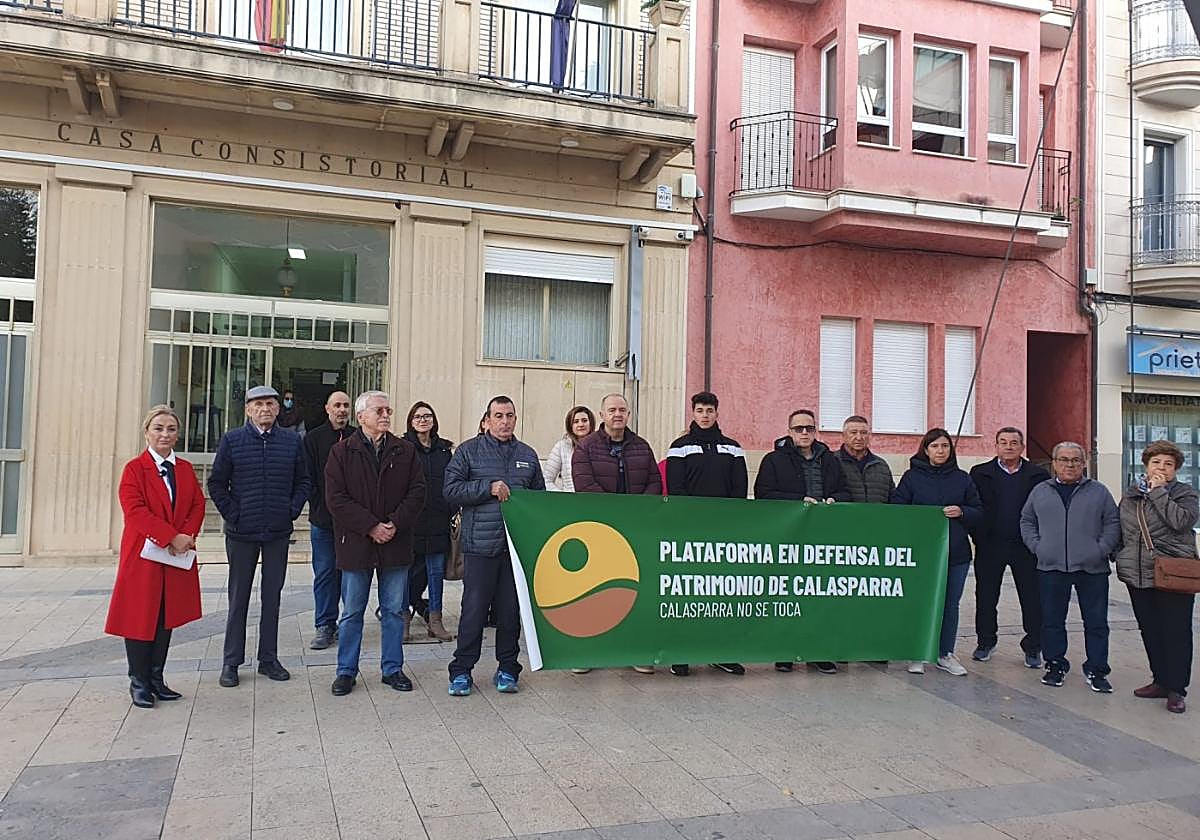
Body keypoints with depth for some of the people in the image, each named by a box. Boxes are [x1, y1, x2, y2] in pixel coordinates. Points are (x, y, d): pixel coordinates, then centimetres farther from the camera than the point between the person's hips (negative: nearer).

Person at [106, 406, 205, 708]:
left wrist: (187, 535, -11)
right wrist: (171, 537, -21)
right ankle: (139, 682, 15)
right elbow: (135, 511, -15)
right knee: (141, 618, 3)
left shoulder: (185, 469, 10)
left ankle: (156, 679, 21)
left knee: (167, 618, 10)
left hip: (178, 556, 5)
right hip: (143, 556, -5)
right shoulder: (134, 469, -5)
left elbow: (198, 505, 7)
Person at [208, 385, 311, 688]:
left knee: (272, 596, 10)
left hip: (278, 532, 2)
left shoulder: (292, 441, 4)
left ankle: (269, 659, 21)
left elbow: (303, 481, 10)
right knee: (238, 597, 7)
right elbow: (216, 483, 1)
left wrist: (292, 511, -1)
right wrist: (232, 515, -6)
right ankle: (231, 662, 17)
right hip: (242, 533, -2)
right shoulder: (232, 440, -1)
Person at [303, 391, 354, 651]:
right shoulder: (313, 438, 4)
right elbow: (308, 478, 1)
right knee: (324, 573, 5)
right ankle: (325, 626, 13)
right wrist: (318, 507, -7)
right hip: (323, 519, 0)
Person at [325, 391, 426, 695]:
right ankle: (346, 671, 20)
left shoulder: (405, 451, 6)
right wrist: (371, 527, -14)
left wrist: (395, 523, -12)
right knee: (352, 612, 8)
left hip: (396, 543, 2)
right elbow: (336, 499, -8)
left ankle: (392, 668, 23)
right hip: (356, 543, -2)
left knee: (394, 610, 10)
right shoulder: (342, 452, -1)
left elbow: (417, 492, 1)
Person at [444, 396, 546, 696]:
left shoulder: (528, 455, 15)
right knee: (474, 608, -1)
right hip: (480, 545, -3)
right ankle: (462, 670, 10)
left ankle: (507, 669, 20)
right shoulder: (469, 451, 4)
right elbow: (451, 490, -4)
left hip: (518, 545, 4)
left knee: (511, 609, 8)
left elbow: (540, 495, 23)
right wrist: (488, 488, -13)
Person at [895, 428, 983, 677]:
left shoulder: (963, 479, 10)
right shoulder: (912, 477, 2)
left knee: (950, 604, 9)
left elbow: (978, 513, 11)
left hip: (957, 553, 3)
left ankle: (946, 654, 21)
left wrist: (961, 512, -8)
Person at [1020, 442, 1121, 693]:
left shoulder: (1099, 492, 5)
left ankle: (1096, 670, 16)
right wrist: (1036, 546, 2)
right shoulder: (1040, 491, 9)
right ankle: (1055, 665, 21)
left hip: (1092, 569, -1)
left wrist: (1102, 549, -6)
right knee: (1052, 621, 8)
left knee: (1096, 622, 4)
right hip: (1051, 568, 1)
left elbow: (1113, 523, 5)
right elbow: (1027, 521, 14)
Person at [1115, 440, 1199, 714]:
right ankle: (1161, 681, 25)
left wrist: (1159, 492, -16)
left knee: (1176, 633, 1)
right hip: (1138, 575, 5)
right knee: (1150, 632, 12)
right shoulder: (1130, 494, 11)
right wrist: (1122, 558, 12)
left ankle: (1176, 689, 9)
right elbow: (1120, 529, 20)